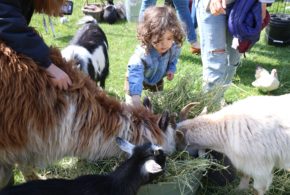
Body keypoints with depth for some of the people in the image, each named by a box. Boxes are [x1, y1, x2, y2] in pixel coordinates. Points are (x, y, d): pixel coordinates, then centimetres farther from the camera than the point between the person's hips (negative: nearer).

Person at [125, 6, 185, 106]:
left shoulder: (174, 48, -27)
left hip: (157, 79, 5)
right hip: (139, 79, -5)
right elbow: (135, 74, -59)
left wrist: (171, 69, -19)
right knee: (132, 104, -6)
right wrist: (135, 95, -72)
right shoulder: (141, 54, -48)